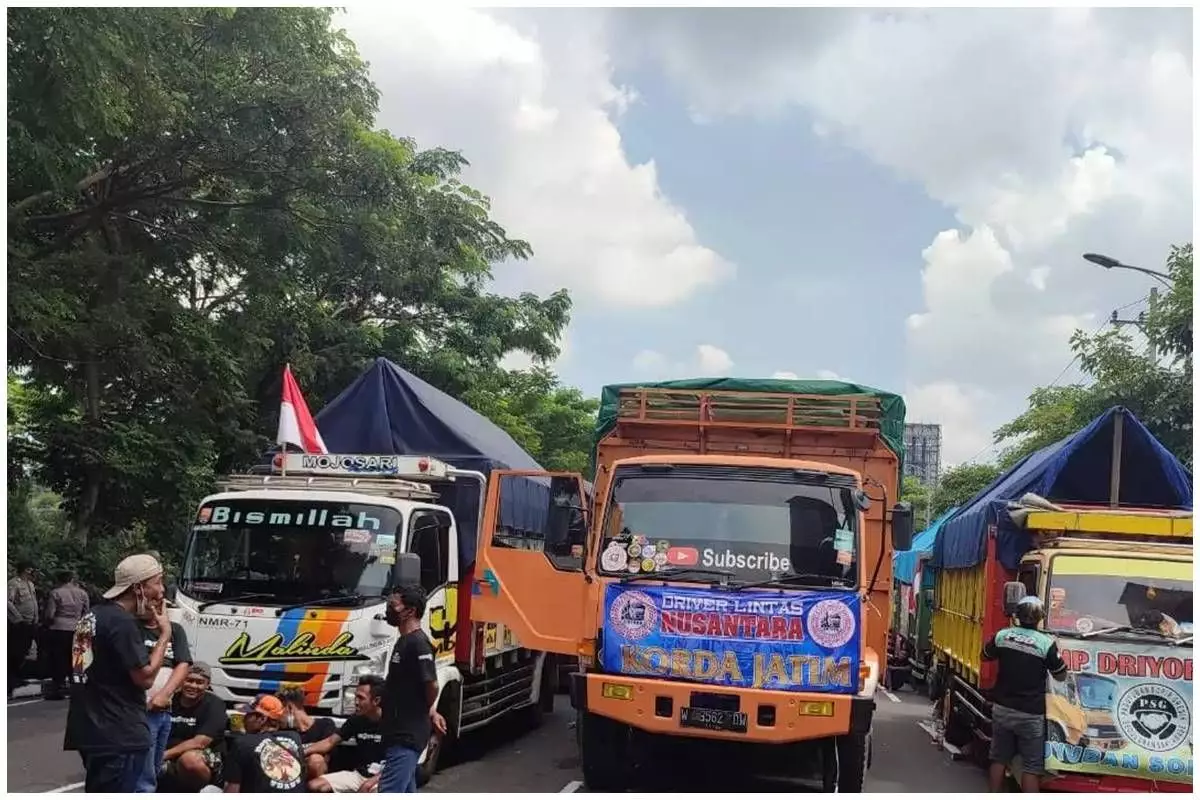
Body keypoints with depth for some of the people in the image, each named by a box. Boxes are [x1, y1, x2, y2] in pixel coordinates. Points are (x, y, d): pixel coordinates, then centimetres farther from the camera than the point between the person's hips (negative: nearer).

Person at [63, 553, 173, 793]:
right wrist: (165, 634, -8)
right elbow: (145, 677, -18)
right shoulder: (122, 622, -17)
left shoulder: (94, 615, 13)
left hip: (92, 731, 10)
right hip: (119, 736, -10)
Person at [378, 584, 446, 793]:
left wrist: (428, 712, -5)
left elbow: (432, 685, -23)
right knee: (406, 793, 17)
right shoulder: (404, 641, 14)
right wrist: (430, 713, 17)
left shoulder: (418, 643, -18)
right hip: (400, 732, 10)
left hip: (408, 734, -10)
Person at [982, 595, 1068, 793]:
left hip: (1002, 708, 4)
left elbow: (986, 656, 16)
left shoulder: (1002, 635, -2)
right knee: (1032, 767, 2)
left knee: (998, 759, 16)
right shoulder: (1046, 642, -14)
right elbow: (1061, 676, -3)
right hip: (1031, 714, -4)